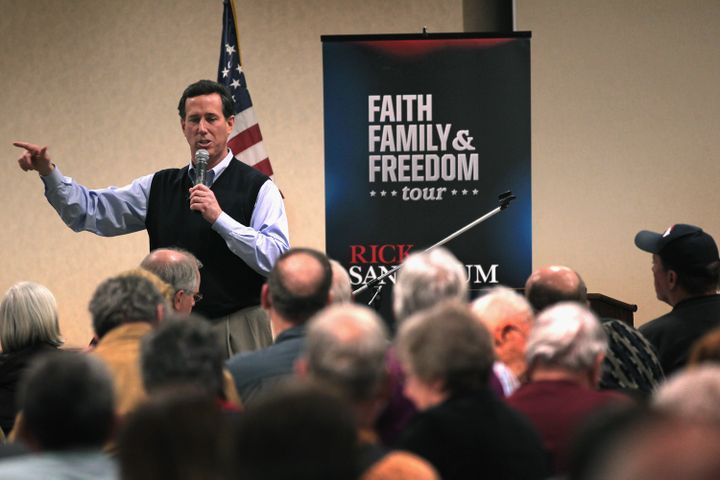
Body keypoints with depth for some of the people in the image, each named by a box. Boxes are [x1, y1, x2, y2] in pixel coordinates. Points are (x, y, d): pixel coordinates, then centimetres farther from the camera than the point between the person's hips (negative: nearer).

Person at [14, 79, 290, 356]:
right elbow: (89, 210, 12)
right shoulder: (160, 187, 13)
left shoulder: (257, 188, -1)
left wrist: (219, 218, -18)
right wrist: (49, 173, -2)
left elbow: (277, 258, -13)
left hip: (236, 333, -4)